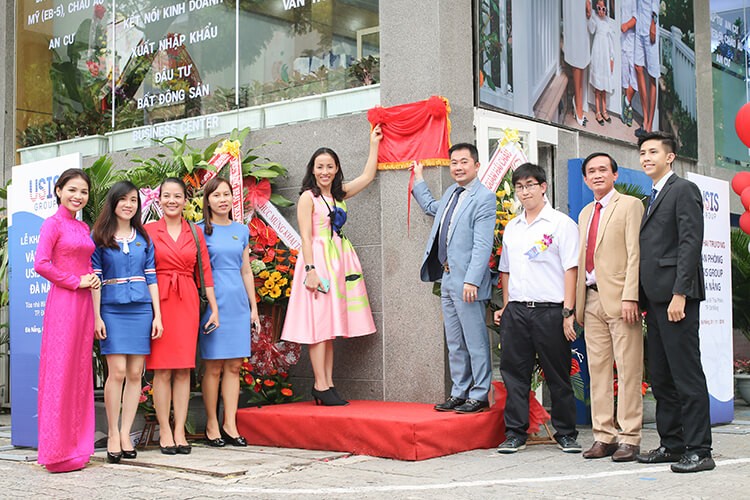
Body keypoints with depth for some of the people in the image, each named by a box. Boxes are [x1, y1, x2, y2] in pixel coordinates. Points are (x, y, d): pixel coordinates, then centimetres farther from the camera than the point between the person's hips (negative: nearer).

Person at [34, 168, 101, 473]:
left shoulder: (83, 228, 16)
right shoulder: (53, 223, -5)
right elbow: (41, 264, -16)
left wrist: (93, 277, 5)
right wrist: (76, 282, -12)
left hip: (84, 304, 7)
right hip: (62, 302, -7)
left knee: (80, 371, 9)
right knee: (60, 371, -5)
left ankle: (77, 445, 16)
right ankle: (57, 451, 0)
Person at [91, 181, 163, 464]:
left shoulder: (144, 238, 12)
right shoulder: (100, 237, 4)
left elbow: (151, 278, 10)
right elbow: (95, 279, 1)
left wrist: (157, 315, 4)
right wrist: (97, 316, -6)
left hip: (141, 310, 3)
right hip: (112, 310, -3)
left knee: (135, 373, 1)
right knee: (118, 371, -10)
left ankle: (125, 434, 8)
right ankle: (113, 435, 1)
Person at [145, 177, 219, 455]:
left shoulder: (195, 233, 11)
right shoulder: (149, 231, 4)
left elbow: (206, 271, 10)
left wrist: (214, 308, 5)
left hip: (187, 302, 2)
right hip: (159, 301, -2)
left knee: (184, 368, 2)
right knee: (162, 369, -2)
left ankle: (180, 431, 7)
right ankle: (165, 432, 5)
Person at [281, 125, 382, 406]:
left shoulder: (339, 194, 15)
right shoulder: (308, 196, -3)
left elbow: (368, 176, 22)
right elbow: (306, 237, -9)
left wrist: (374, 144, 22)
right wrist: (310, 270, -17)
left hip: (339, 261, 7)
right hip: (318, 260, -7)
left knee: (330, 327, 7)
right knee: (319, 323, -8)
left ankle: (327, 386, 10)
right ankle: (321, 386, -6)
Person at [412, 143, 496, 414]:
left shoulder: (484, 198, -12)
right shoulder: (451, 193, 14)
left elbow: (482, 245, -19)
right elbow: (432, 207, 38)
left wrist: (472, 281, -24)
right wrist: (418, 180, 34)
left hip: (467, 281, -9)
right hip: (447, 278, 9)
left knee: (476, 342, -1)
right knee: (454, 343, 14)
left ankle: (479, 396, 7)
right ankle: (459, 394, 23)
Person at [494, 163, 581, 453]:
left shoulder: (561, 223, -1)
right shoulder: (511, 228, 16)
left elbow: (570, 269, -6)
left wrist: (567, 312, -11)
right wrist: (505, 307, 14)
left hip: (550, 310, -5)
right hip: (516, 310, 5)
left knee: (558, 375, 3)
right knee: (514, 372, 4)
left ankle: (566, 433, 15)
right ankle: (515, 433, 11)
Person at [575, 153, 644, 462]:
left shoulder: (630, 205, 0)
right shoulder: (585, 213, 21)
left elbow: (635, 253, -8)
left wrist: (630, 297, -17)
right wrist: (576, 303, 12)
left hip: (619, 298, -6)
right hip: (591, 300, 7)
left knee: (628, 370, -4)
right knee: (598, 369, 7)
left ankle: (629, 438, 1)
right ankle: (604, 436, 12)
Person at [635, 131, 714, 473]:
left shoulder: (684, 190, -4)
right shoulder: (652, 199, 22)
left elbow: (691, 243, -14)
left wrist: (679, 294, -20)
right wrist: (644, 297, 12)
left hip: (676, 296, -9)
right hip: (655, 298, 9)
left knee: (687, 374, -7)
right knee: (660, 377, 11)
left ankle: (699, 450, -3)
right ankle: (671, 444, 18)